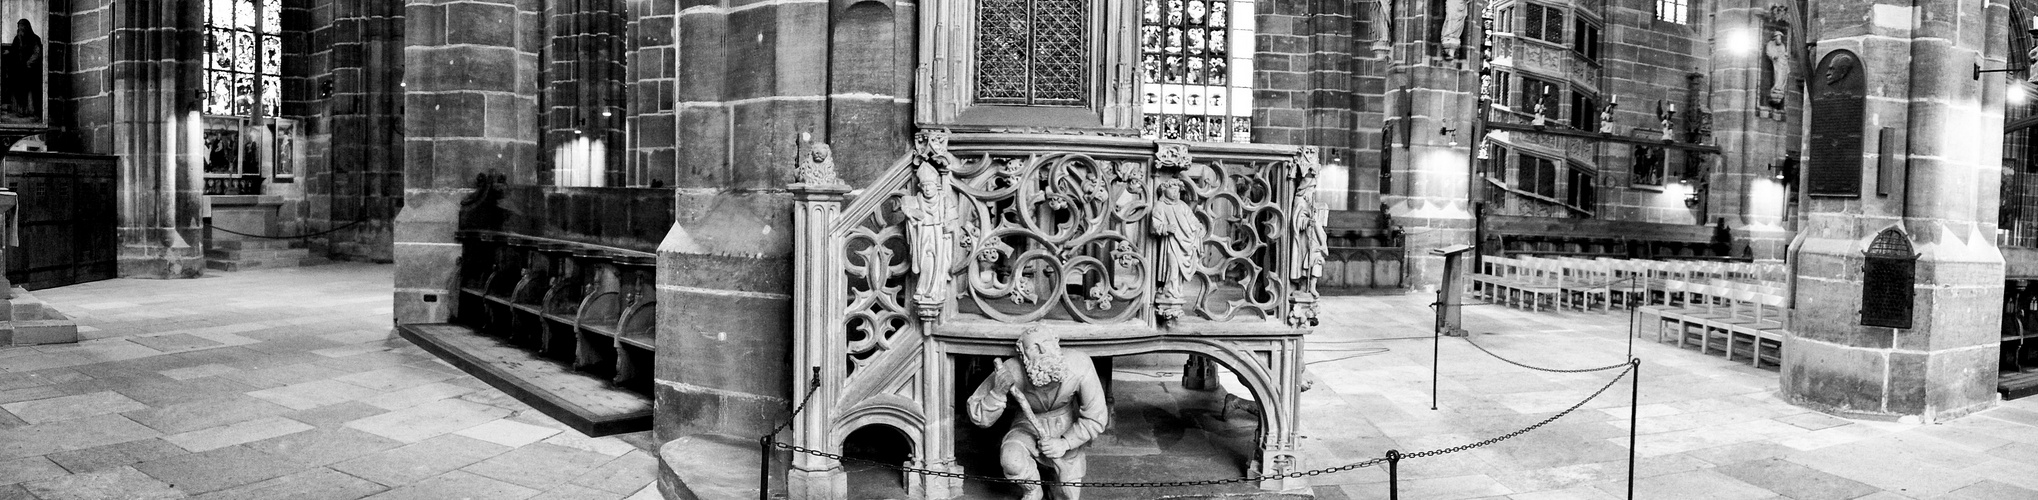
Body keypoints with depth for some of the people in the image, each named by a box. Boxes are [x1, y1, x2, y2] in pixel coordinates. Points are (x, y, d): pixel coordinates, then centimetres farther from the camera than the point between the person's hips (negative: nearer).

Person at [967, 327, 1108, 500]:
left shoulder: (1079, 367, -31)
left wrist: (1065, 443, -24)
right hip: (1029, 426, 0)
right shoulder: (1010, 372, -32)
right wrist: (998, 393, -41)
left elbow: (1095, 418, -17)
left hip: (1067, 430, 1)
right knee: (1011, 459, -31)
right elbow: (979, 419, -23)